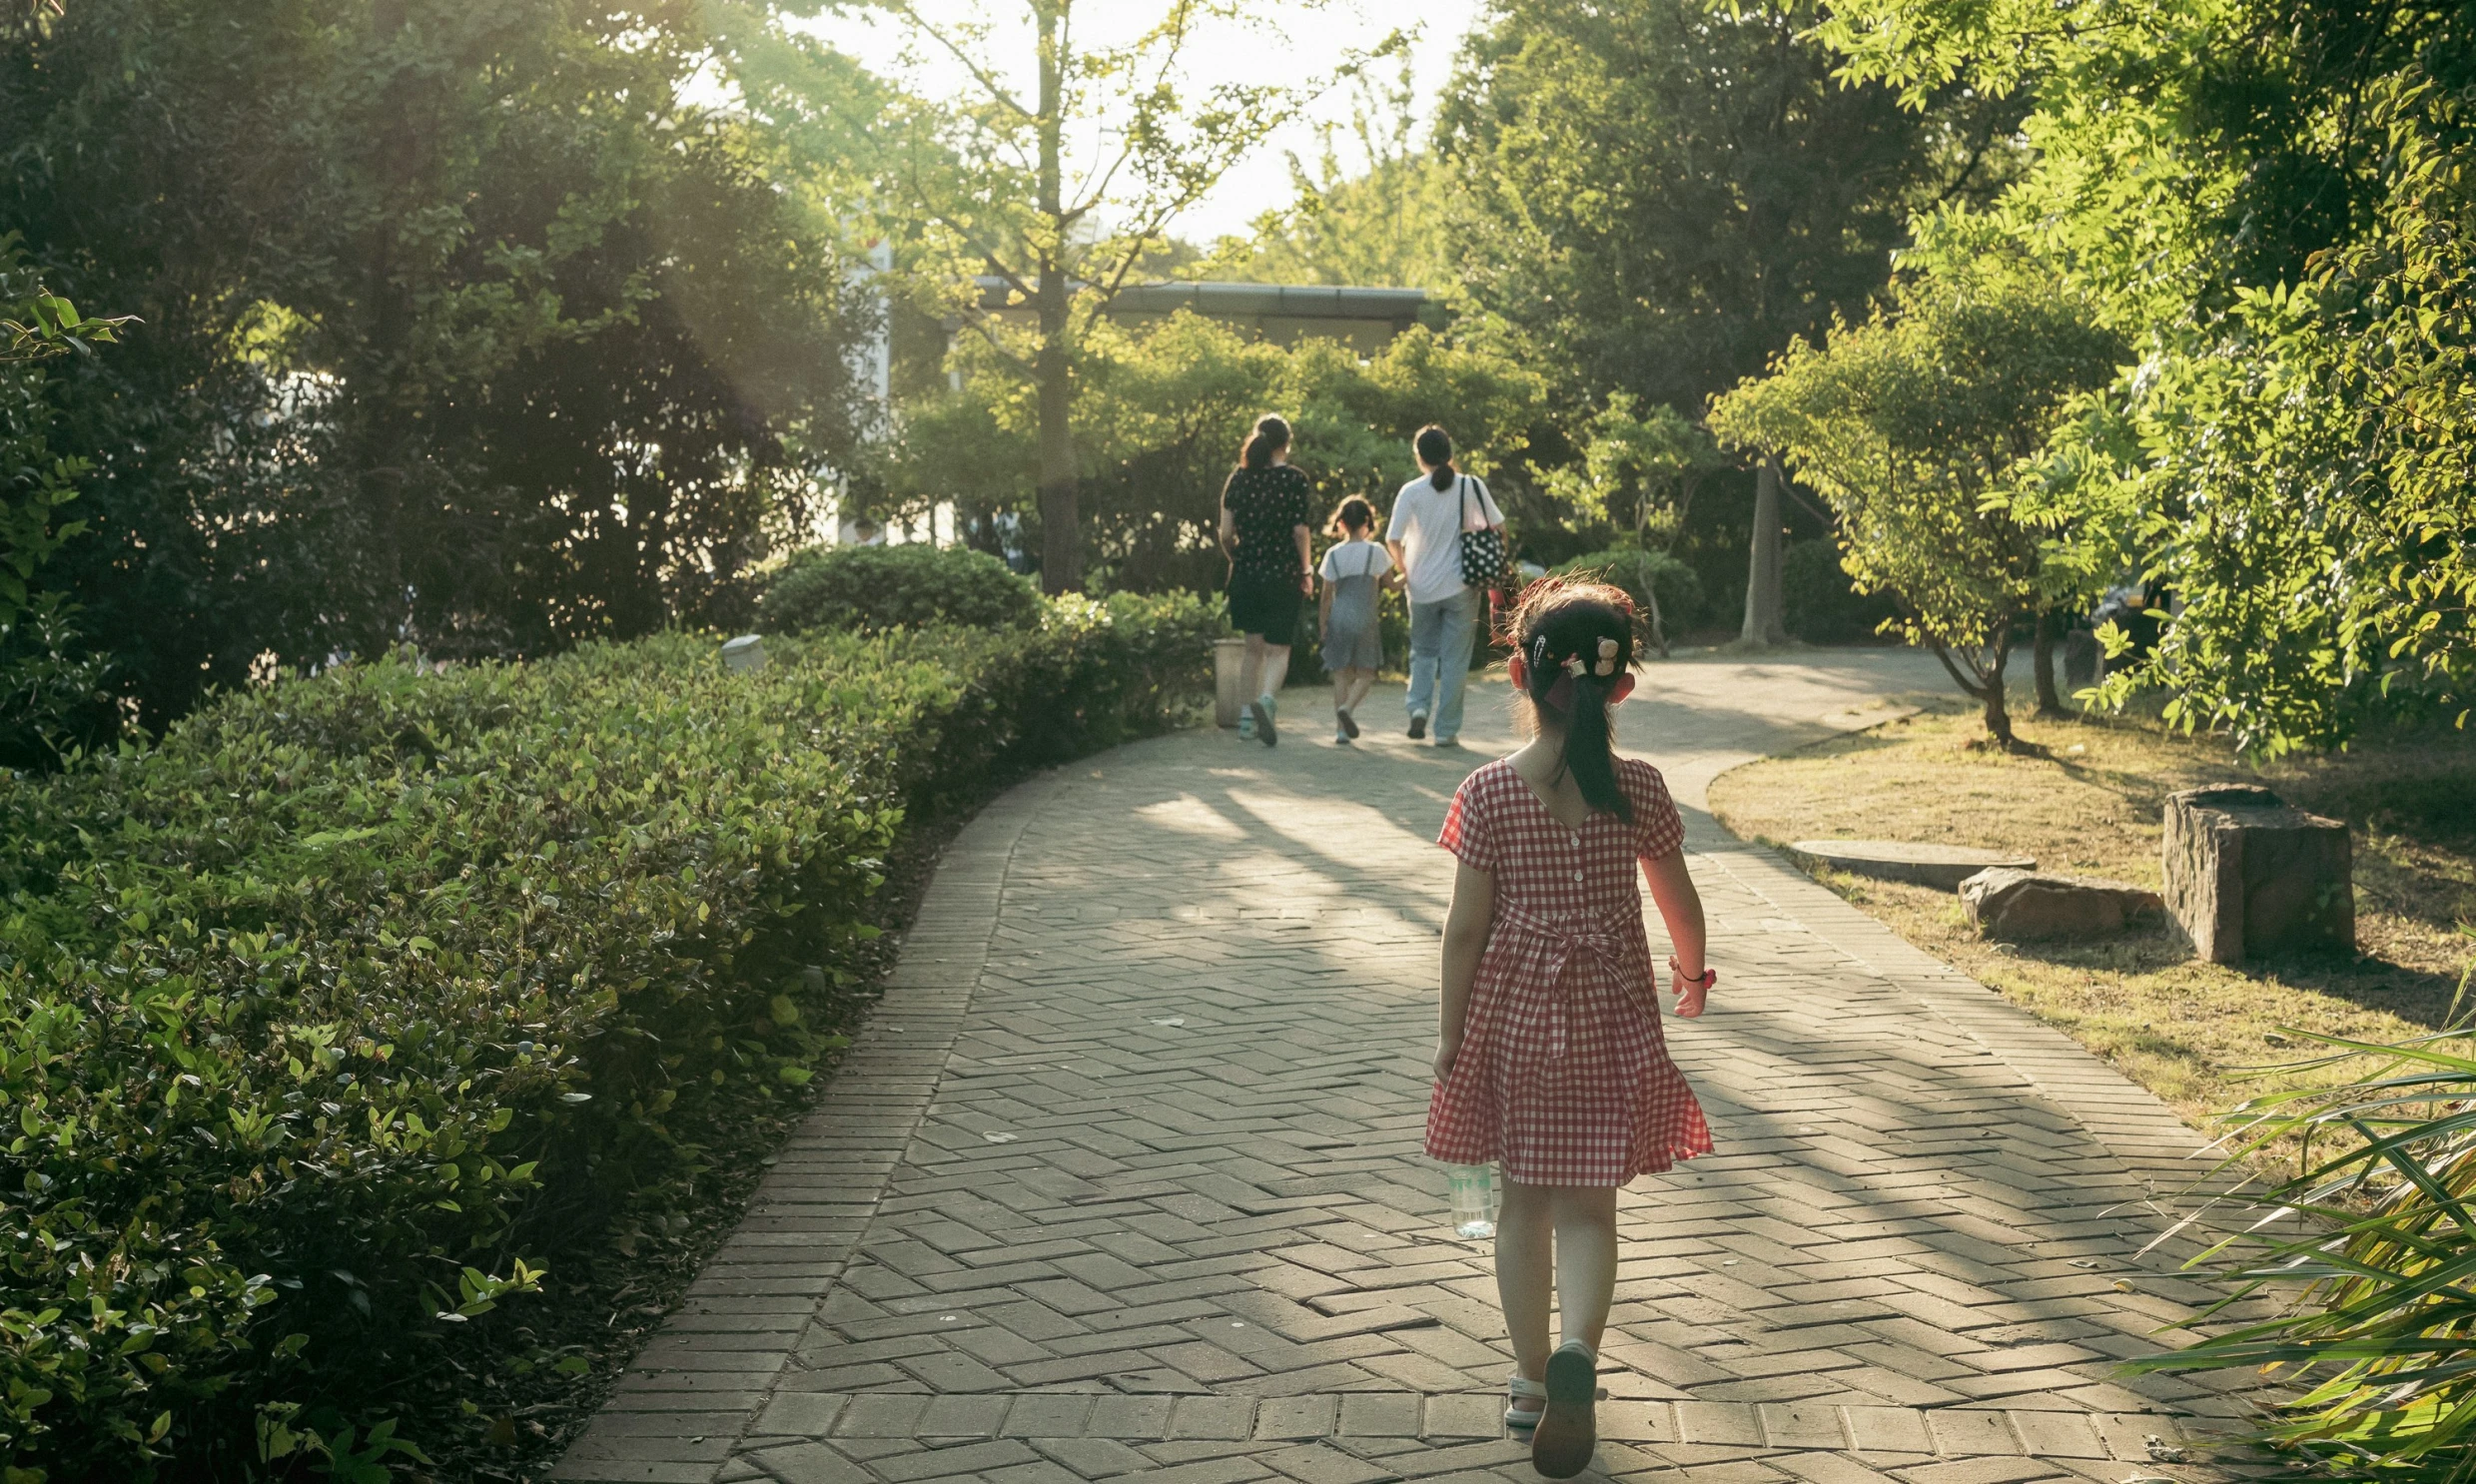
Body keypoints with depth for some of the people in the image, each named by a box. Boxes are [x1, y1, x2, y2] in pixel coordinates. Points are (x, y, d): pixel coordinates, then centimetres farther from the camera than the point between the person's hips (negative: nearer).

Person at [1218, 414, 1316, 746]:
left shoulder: (1238, 478, 3)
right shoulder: (1294, 479, -7)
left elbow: (1225, 534, 2)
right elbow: (1299, 532, -10)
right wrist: (1306, 570, 3)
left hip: (1245, 576, 3)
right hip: (1282, 576, -3)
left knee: (1253, 648, 15)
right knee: (1278, 650, 3)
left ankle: (1248, 719, 15)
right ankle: (1266, 700, -24)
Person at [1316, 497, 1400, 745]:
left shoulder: (1333, 554, 4)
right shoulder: (1375, 552, -1)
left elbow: (1326, 594, 3)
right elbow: (1391, 585, 6)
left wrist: (1323, 625, 9)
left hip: (1338, 620, 2)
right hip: (1364, 620, -2)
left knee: (1341, 674, 6)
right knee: (1365, 673, 6)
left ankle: (1340, 730, 0)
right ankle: (1347, 707, -21)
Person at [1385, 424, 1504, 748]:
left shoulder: (1411, 491, -6)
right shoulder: (1472, 486, -4)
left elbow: (1393, 539, -10)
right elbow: (1497, 527, -1)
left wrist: (1403, 569, 8)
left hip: (1422, 586, 0)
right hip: (1462, 586, 0)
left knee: (1422, 651, 19)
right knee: (1455, 658, 6)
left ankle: (1418, 706, -2)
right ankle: (1447, 730, 5)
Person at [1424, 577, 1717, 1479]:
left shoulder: (1488, 794, -12)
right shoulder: (1639, 790, -9)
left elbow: (1465, 928, -8)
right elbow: (1680, 904, 3)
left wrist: (1450, 1031, 4)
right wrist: (1692, 971, 24)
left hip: (1511, 1014, 0)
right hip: (1609, 1015, 0)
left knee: (1524, 1202, 15)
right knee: (1587, 1206, 7)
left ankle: (1532, 1378, 24)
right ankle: (1577, 1353, -16)